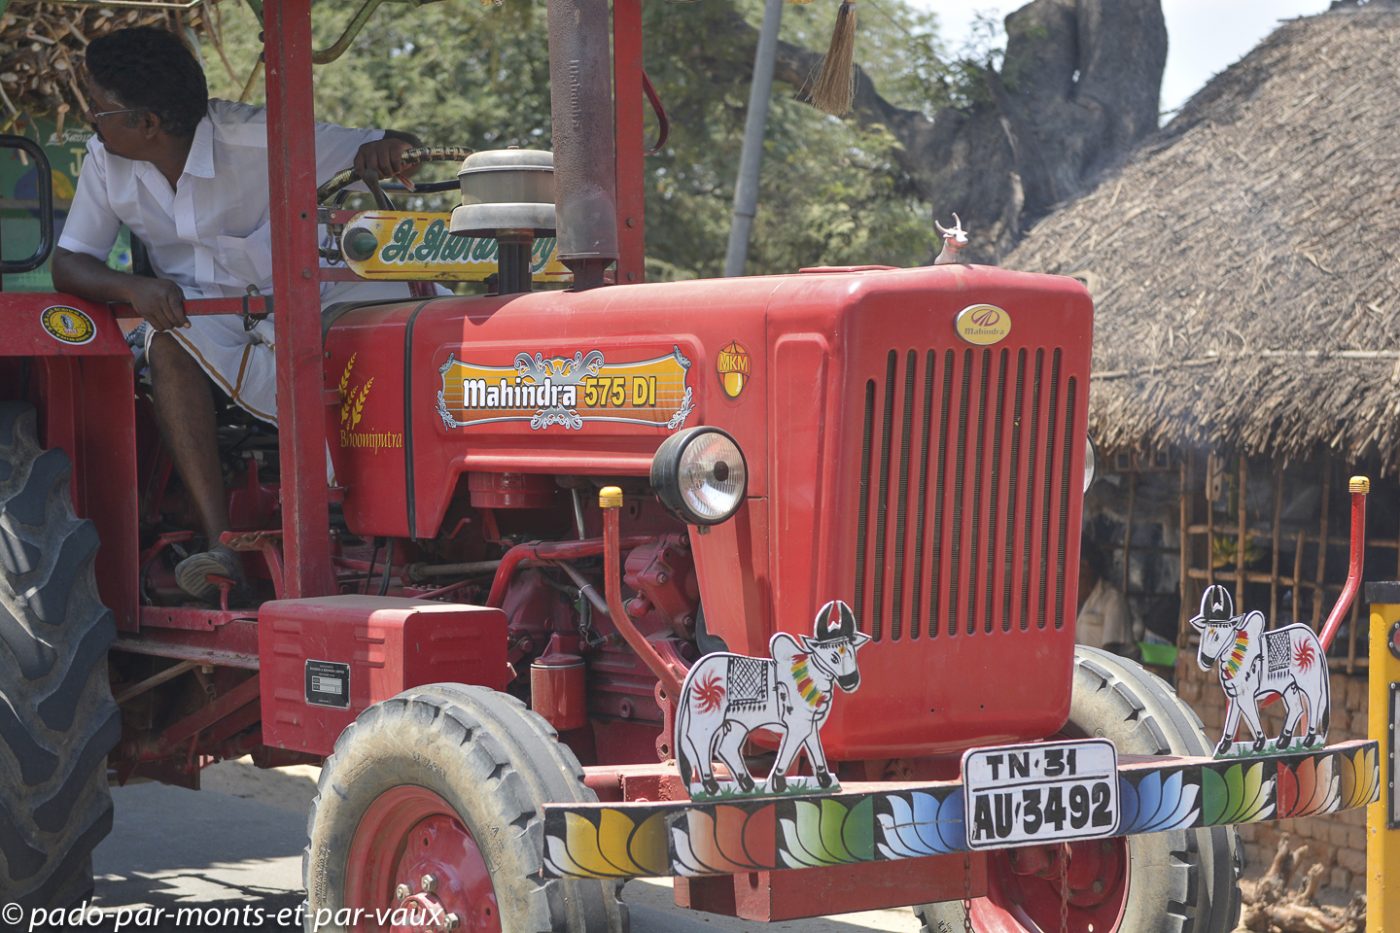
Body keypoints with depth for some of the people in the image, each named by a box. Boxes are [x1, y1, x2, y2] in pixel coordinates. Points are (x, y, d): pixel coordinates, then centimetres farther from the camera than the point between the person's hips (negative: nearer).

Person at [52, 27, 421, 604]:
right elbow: (68, 265, -5)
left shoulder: (257, 139, -20)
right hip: (197, 314, 2)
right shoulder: (106, 161, -6)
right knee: (169, 341, -35)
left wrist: (388, 148, -45)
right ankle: (220, 540, -41)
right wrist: (134, 287, -28)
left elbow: (378, 151, -17)